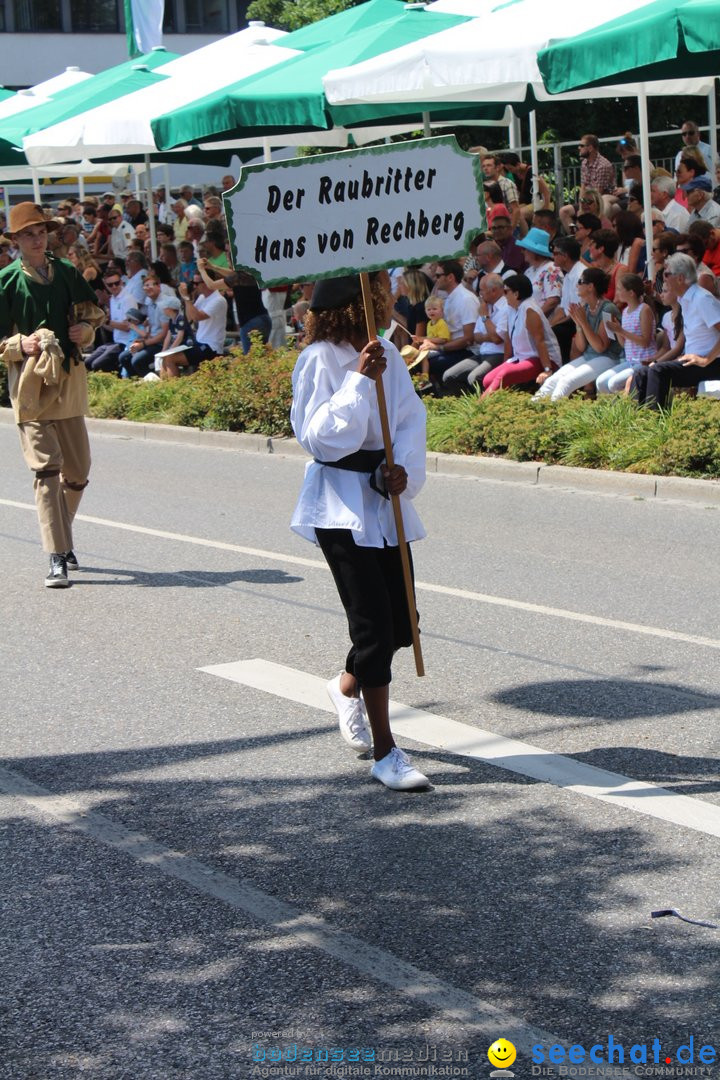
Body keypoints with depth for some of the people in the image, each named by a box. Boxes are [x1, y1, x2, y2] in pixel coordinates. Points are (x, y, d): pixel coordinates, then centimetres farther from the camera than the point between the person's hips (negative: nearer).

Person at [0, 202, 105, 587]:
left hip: (70, 379, 4)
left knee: (78, 470, 9)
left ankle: (61, 537, 32)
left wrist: (84, 331, 0)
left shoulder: (67, 273, 9)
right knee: (46, 469, -11)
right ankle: (57, 559, -12)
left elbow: (92, 313, 20)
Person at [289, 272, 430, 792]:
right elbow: (319, 437, -19)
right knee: (374, 624, -8)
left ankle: (348, 688, 43)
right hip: (340, 504, -7)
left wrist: (403, 469, -15)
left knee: (400, 623, 11)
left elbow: (411, 418, 3)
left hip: (384, 499, 7)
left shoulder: (387, 354, 7)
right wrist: (359, 380, -25)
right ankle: (385, 752, 1)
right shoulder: (319, 359, -13)